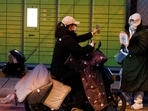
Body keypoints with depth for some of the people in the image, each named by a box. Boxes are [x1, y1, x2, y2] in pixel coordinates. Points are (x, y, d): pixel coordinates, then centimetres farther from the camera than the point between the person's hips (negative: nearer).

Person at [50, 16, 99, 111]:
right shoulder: (67, 38, -22)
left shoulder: (64, 35, 11)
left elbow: (78, 38, 22)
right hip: (61, 71, -11)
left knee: (79, 77, 25)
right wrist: (91, 46, -12)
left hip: (59, 68, 11)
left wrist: (92, 33, 26)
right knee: (81, 85, -10)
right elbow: (79, 51, -28)